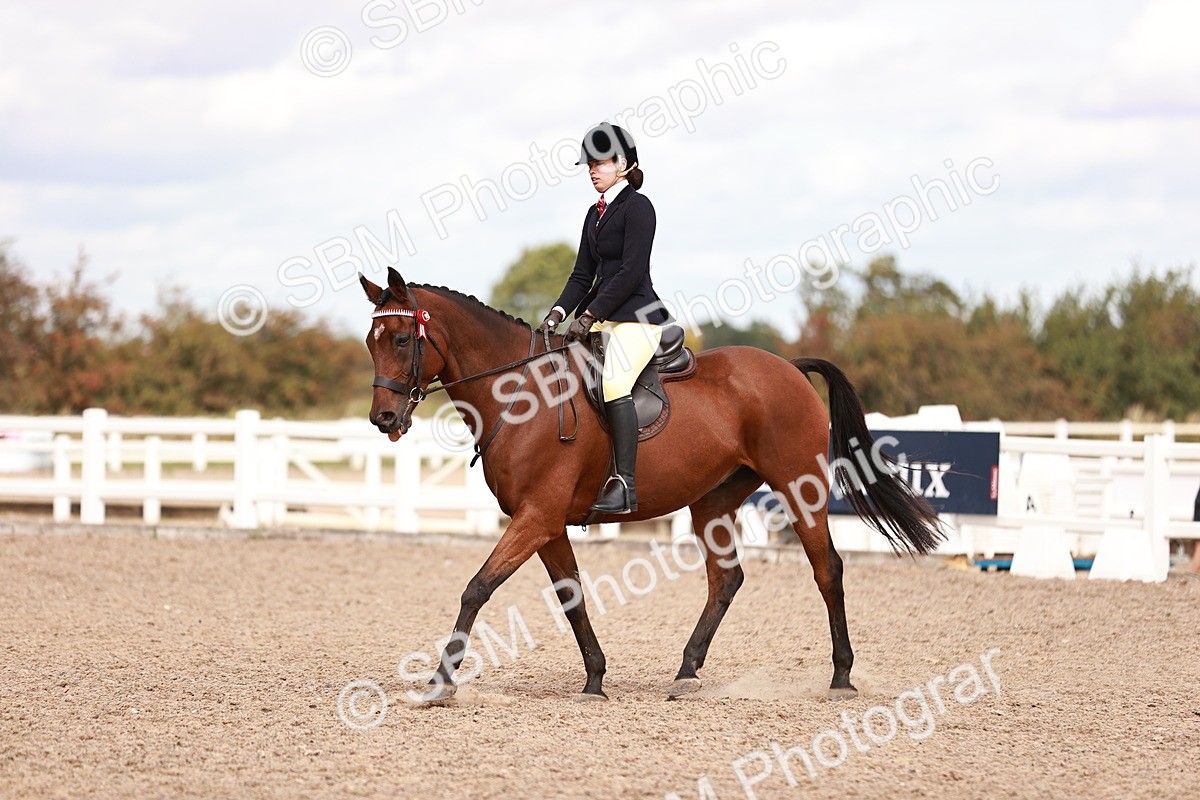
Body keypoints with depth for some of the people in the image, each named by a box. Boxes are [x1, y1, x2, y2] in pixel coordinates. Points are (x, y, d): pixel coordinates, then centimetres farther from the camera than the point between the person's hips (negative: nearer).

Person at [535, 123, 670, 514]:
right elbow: (583, 274, 17)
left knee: (613, 382, -30)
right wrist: (560, 311, 1)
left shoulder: (637, 206, -8)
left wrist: (590, 314, -19)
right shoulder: (595, 213, 18)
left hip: (636, 316, -10)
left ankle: (624, 484, -33)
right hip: (601, 317, 10)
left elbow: (631, 272, -16)